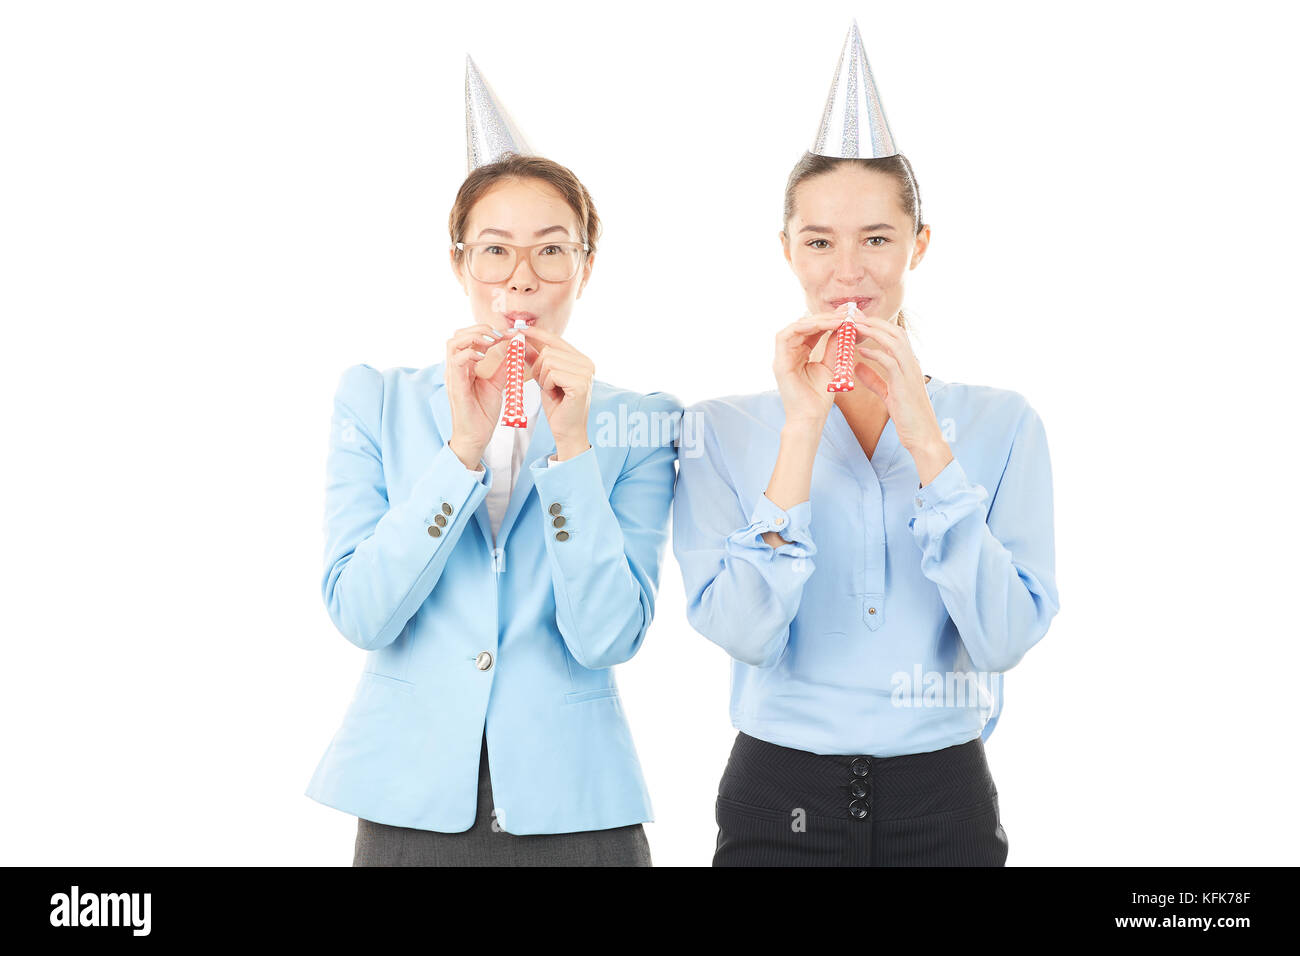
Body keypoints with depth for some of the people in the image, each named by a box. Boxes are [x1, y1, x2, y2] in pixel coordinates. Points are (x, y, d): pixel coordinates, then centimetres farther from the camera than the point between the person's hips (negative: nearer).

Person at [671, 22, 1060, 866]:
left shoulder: (1002, 424, -1)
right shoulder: (721, 426, -3)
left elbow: (1005, 638, -11)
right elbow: (742, 630, -14)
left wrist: (924, 437, -17)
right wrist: (803, 431, -19)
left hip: (945, 803, 1)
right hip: (781, 797, -1)